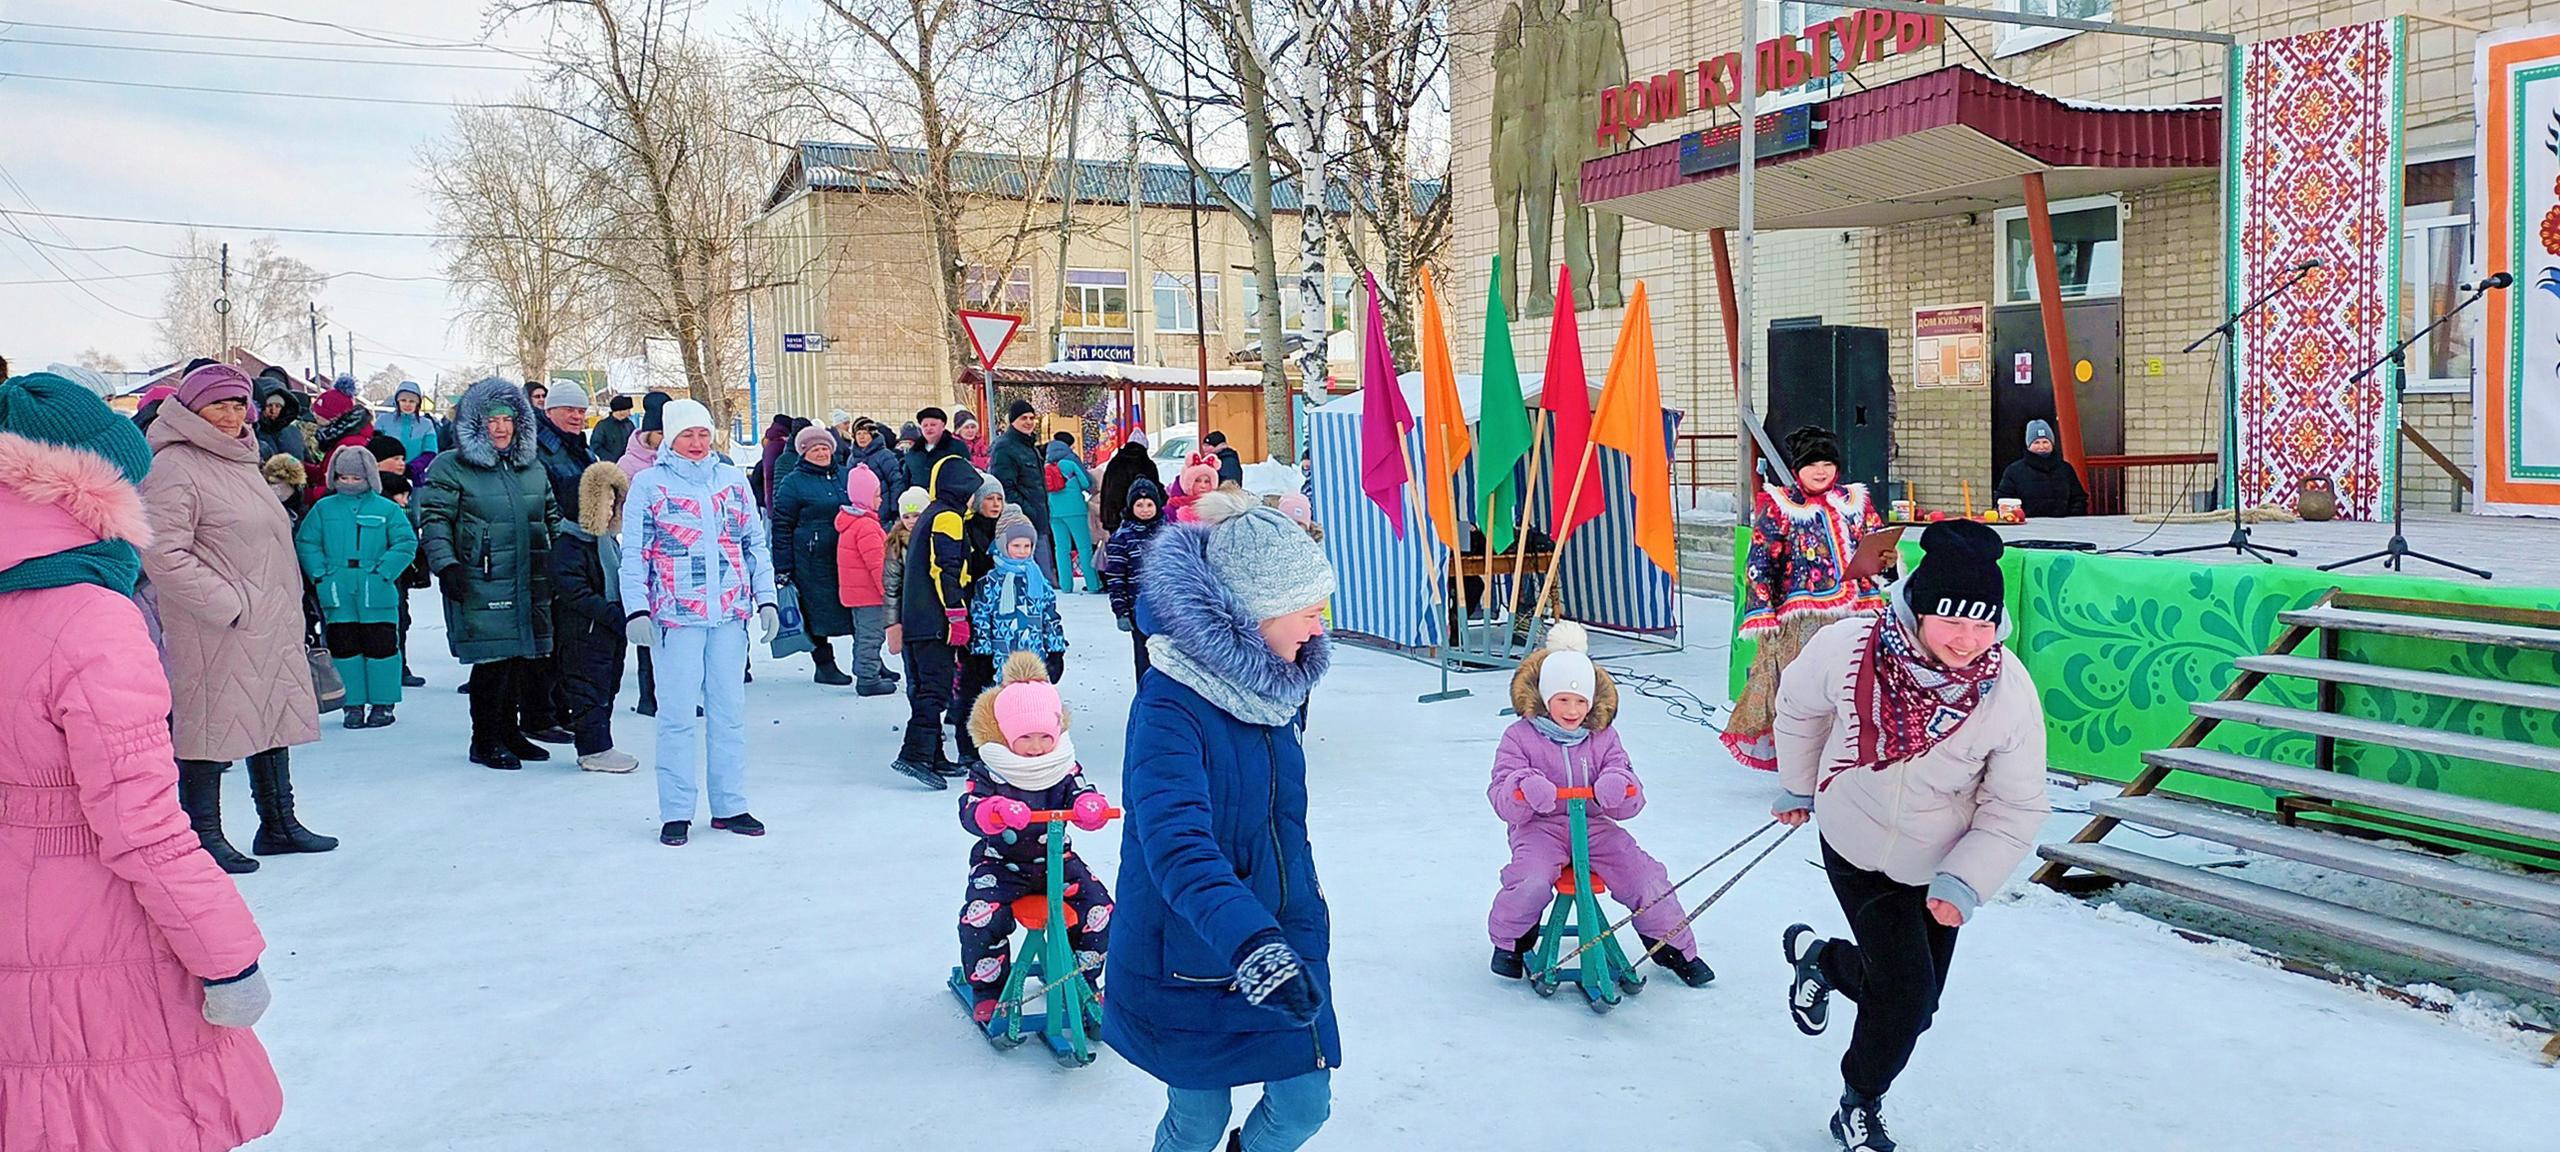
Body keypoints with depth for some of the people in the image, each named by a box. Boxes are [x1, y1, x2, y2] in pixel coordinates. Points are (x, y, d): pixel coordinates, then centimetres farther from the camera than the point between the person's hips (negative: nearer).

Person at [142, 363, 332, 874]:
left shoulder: (242, 462, 16)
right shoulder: (174, 468, -12)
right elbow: (163, 555, -20)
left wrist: (287, 608, 19)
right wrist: (226, 604, -19)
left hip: (271, 623, 9)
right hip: (214, 630, -9)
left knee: (276, 717, 15)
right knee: (212, 723, -1)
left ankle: (279, 823, 26)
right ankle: (204, 833, 11)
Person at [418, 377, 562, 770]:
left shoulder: (532, 467, 17)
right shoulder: (451, 468, -1)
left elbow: (552, 518, 26)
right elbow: (433, 520, -6)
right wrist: (446, 564, -17)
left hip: (530, 585, 6)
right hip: (480, 586, -6)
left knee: (527, 658, 8)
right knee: (494, 660, -7)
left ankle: (510, 733, 23)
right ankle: (486, 741, 7)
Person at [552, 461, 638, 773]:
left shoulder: (609, 538, 15)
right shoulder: (569, 541, -15)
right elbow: (572, 590, -22)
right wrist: (611, 614, -24)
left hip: (611, 630, 10)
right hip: (583, 633, -10)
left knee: (607, 687, 13)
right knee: (589, 688, -3)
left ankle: (597, 747, 22)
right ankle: (594, 749, 2)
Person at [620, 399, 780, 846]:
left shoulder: (733, 480, 11)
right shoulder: (648, 484, 2)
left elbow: (756, 544, 13)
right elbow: (633, 554, -1)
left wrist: (766, 600, 6)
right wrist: (636, 610, -10)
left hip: (731, 613, 3)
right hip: (676, 615, -3)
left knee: (729, 712, 8)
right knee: (678, 716, -3)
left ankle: (730, 806, 17)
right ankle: (676, 813, 6)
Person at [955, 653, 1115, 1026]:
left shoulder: (1065, 770, -1)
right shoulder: (987, 774, -10)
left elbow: (1083, 794, -14)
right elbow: (969, 809, -25)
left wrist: (1090, 806, -42)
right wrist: (994, 812, -50)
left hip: (1056, 860, 3)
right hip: (1000, 864, -2)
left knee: (1099, 907, -13)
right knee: (981, 916, -26)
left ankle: (1082, 979, 12)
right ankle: (987, 989, 0)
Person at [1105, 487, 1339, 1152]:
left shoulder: (1271, 685, -1)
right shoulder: (1170, 703, -24)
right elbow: (1176, 842, -39)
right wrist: (1250, 941, -52)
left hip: (1281, 936, 6)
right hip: (1192, 952, -6)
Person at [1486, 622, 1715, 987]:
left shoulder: (1603, 738, 9)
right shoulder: (1520, 737, 1)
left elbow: (1630, 803, 3)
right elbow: (1502, 797, -6)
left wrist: (1619, 787, -23)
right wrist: (1525, 789, -31)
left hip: (1595, 826, 3)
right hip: (1540, 827, -3)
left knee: (1647, 878, -13)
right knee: (1531, 883, -32)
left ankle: (1673, 946, 16)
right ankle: (1510, 942, 1)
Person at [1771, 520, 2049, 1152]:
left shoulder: (2011, 694, -26)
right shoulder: (1846, 649, -28)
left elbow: (2016, 809, -11)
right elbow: (1798, 708, -3)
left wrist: (1964, 882, -21)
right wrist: (1798, 787, 12)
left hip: (1936, 867, 3)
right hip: (1854, 845, -2)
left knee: (1918, 1000, 13)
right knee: (1908, 995, -6)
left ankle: (1822, 960, 44)